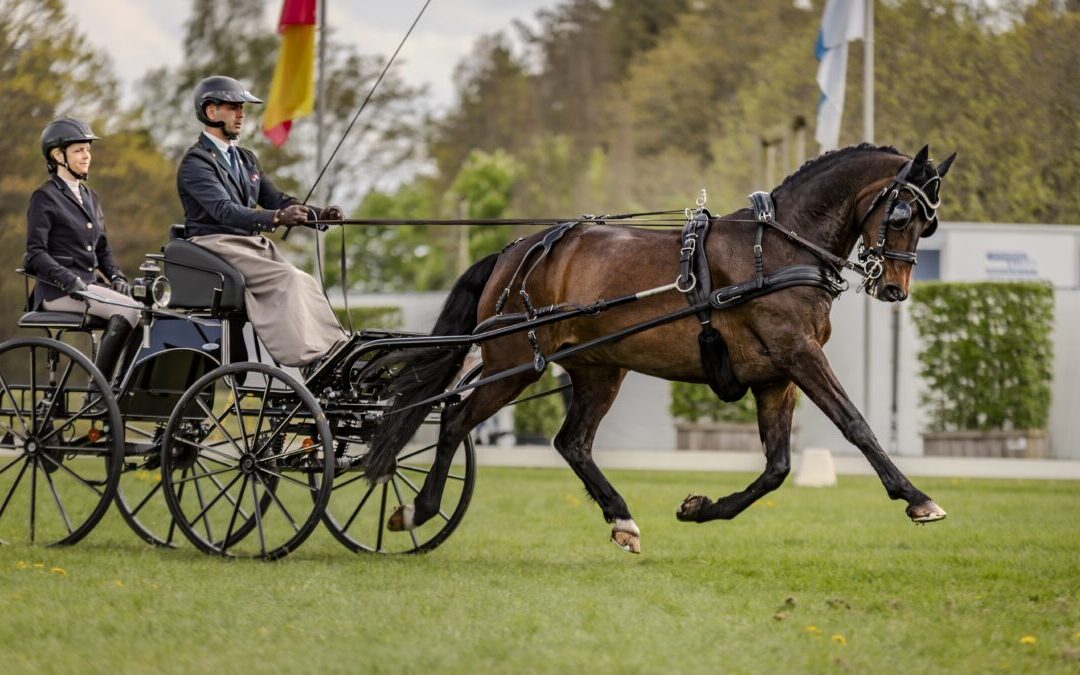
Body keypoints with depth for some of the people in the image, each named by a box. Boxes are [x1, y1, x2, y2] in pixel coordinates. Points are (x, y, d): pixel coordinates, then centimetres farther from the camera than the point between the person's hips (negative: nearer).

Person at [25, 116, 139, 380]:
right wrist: (71, 281, -23)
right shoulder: (45, 197, -2)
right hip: (58, 289, -7)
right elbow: (36, 254, -10)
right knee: (128, 310, -29)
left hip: (88, 284, 7)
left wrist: (116, 276, 3)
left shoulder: (89, 197, 20)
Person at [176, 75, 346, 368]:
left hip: (252, 243, 8)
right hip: (216, 243, -8)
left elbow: (275, 199, 16)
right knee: (286, 278, -27)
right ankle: (309, 357, -34)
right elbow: (224, 210, -23)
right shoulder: (196, 162, -8)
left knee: (304, 283, -16)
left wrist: (316, 213, -4)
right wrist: (276, 218, -38)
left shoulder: (246, 159, 22)